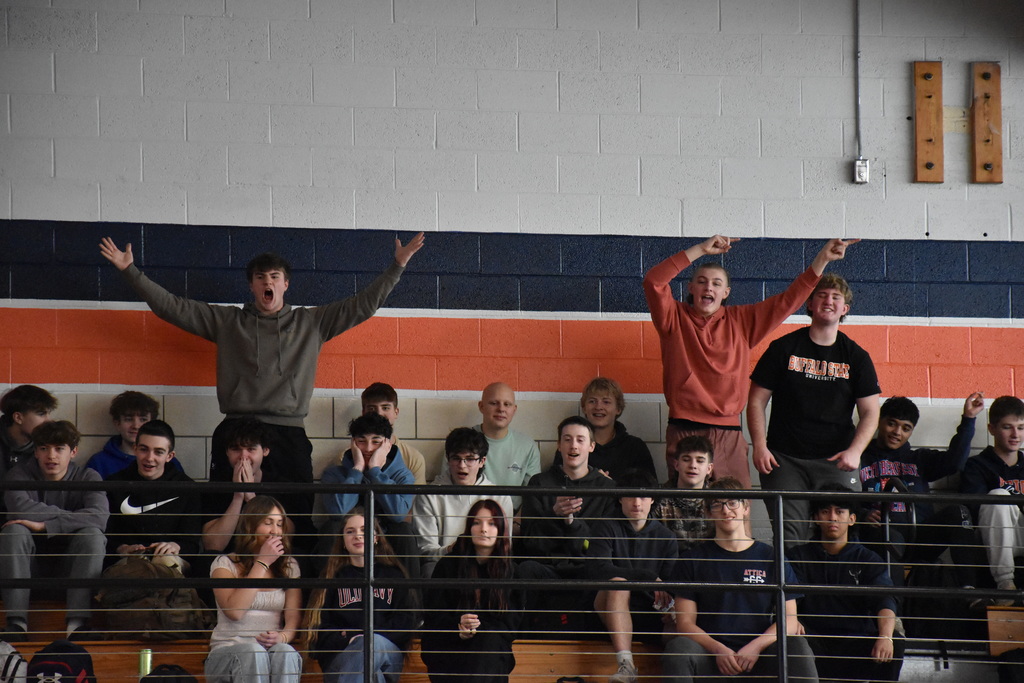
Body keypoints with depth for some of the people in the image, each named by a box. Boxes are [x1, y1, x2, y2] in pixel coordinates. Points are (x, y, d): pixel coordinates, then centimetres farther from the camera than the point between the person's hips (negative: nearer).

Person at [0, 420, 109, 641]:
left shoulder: (88, 478, -2)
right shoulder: (20, 474, -3)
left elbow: (100, 516, -24)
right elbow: (19, 508, -26)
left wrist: (45, 526, -29)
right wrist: (72, 516, -20)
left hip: (70, 560, 0)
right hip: (30, 557, 0)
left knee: (93, 534, -27)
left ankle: (78, 621, -35)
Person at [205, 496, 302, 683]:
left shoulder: (289, 567, 17)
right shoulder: (225, 564, 7)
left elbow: (294, 618, 5)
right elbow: (234, 611, -12)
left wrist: (281, 637, -21)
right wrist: (262, 563, -7)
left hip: (274, 649, 2)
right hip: (226, 652, -2)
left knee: (287, 653, -33)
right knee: (254, 653, -36)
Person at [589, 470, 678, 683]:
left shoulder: (666, 537, 13)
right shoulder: (606, 528, 6)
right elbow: (598, 569, -12)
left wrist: (664, 602, -22)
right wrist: (649, 578, -14)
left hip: (650, 613, 2)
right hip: (611, 610, -2)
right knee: (617, 583, -34)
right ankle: (626, 665, -44)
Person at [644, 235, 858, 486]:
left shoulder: (741, 321, 14)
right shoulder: (675, 317, 6)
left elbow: (788, 300, 13)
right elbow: (653, 281, -9)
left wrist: (822, 258, 6)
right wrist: (701, 249, -12)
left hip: (729, 436, 3)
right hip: (684, 432, -3)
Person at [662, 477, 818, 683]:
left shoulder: (771, 559, 13)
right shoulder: (694, 559, 11)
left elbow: (789, 621, 6)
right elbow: (685, 622, 4)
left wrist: (755, 646, -14)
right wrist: (719, 650, -15)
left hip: (758, 656, 1)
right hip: (711, 656, 0)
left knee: (796, 646, -29)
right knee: (678, 647, -32)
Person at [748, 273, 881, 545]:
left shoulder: (856, 357, 8)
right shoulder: (783, 348, 5)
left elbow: (870, 413, 6)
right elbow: (757, 401, 6)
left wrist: (855, 451, -11)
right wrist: (760, 446, -7)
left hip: (835, 461, 1)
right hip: (784, 459, -1)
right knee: (789, 534, -9)